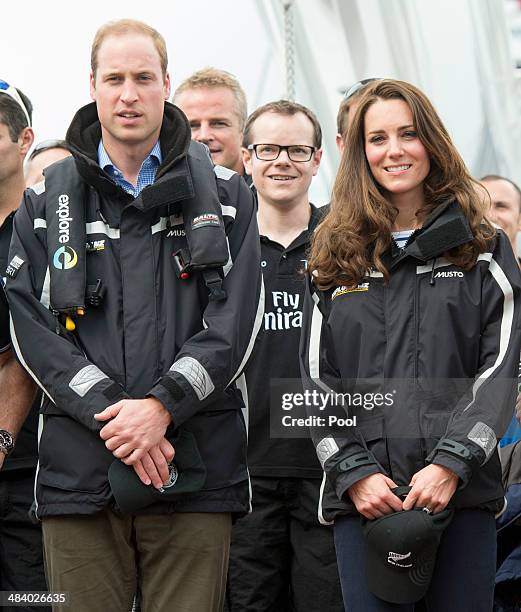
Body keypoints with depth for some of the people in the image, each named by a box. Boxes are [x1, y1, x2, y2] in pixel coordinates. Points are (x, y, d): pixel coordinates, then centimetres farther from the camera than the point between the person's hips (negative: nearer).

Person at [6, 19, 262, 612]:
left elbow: (236, 322, 0)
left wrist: (162, 405, -13)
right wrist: (110, 413, -11)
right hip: (79, 472, 0)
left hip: (196, 473, 0)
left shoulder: (223, 194, 10)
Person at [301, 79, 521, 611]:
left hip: (463, 491, -1)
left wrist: (452, 464, -13)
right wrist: (354, 474, -7)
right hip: (363, 499, 1)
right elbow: (317, 381, 8)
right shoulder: (335, 257, 13)